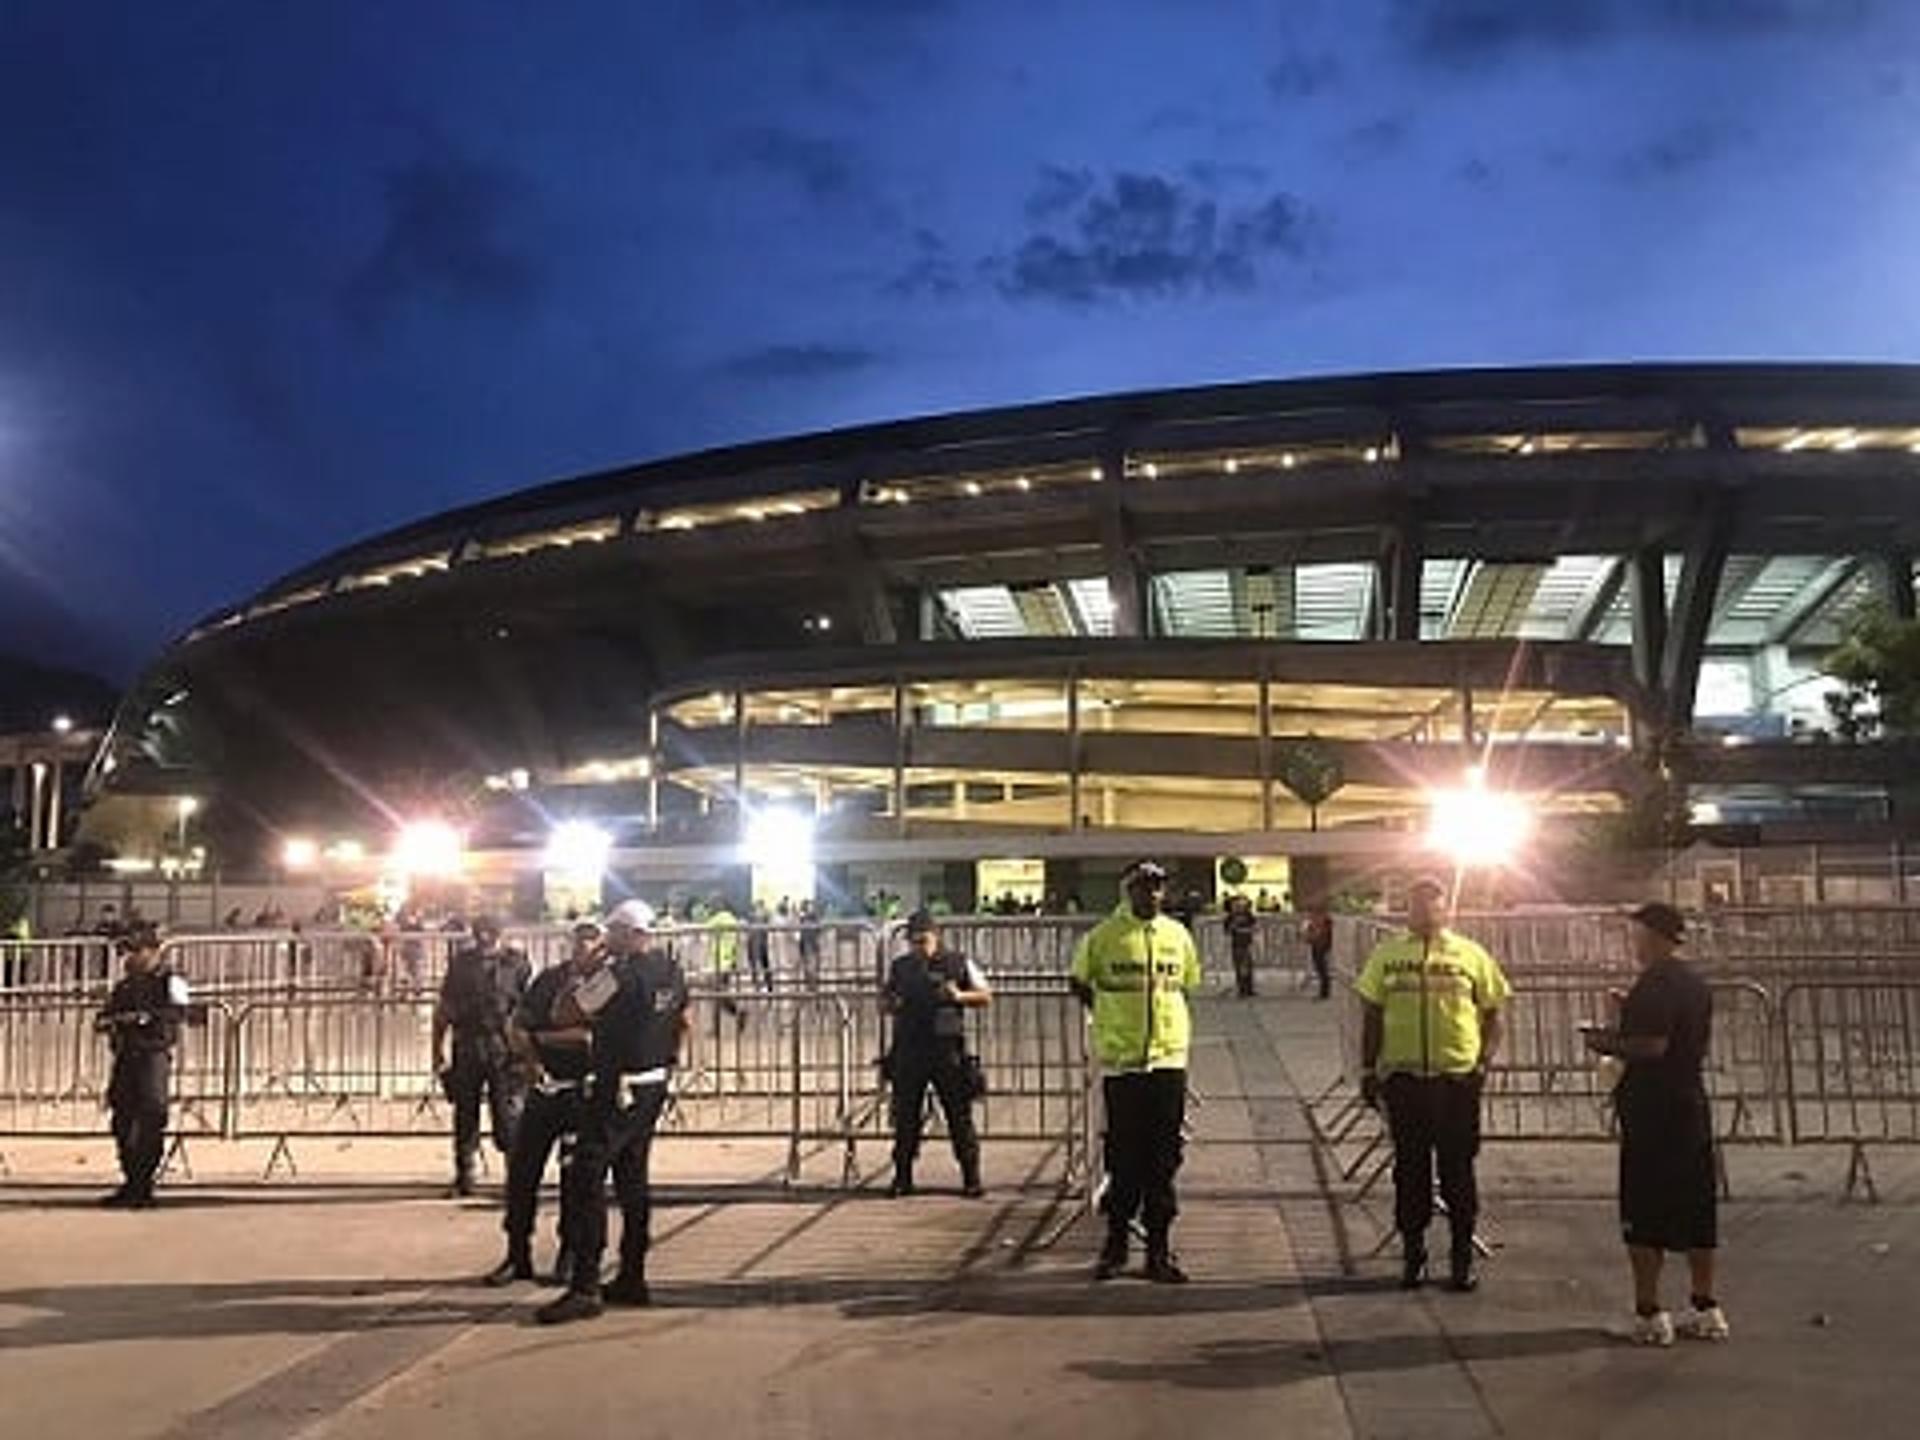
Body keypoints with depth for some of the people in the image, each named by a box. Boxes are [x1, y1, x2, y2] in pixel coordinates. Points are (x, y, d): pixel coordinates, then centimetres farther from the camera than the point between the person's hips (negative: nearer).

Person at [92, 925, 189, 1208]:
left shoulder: (169, 982, 1)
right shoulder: (124, 986, 20)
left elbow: (177, 1012, -14)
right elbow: (102, 1018, 18)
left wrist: (142, 1017, -22)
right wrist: (108, 1021, -6)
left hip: (153, 1055, -6)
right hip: (125, 1057, 7)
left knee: (150, 1123, -8)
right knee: (123, 1121, 6)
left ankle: (144, 1187, -4)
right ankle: (130, 1183, 16)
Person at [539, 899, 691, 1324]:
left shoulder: (620, 975, -18)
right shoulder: (671, 971, 8)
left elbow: (564, 1014, -12)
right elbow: (683, 1023, 18)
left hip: (616, 1090, -9)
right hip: (654, 1086, 9)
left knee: (585, 1180, -7)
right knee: (633, 1180, 16)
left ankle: (585, 1287, -9)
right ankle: (632, 1279, 21)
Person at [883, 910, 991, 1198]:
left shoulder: (958, 963, 2)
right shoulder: (898, 967, 10)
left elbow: (986, 998, 5)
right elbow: (885, 1000, 20)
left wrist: (959, 996, -12)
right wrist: (893, 1004, -3)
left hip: (947, 1049, -2)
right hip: (908, 1050, 3)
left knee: (960, 1115, 0)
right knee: (905, 1115, 6)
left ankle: (971, 1178, 8)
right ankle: (902, 1178, 16)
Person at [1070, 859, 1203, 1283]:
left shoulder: (1177, 935, 5)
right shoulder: (1102, 937, -4)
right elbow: (1079, 983, 10)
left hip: (1169, 1058, 2)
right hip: (1120, 1061, -2)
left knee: (1163, 1160, 6)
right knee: (1124, 1157, 4)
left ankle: (1159, 1250, 15)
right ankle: (1115, 1244, 18)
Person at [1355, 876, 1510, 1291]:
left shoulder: (1470, 955, 4)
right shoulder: (1387, 953, 6)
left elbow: (1493, 1015, 7)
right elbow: (1372, 1015, 9)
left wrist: (1485, 1062, -5)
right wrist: (1368, 1070, 5)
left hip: (1458, 1076, -1)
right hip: (1403, 1076, 1)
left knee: (1458, 1170, 6)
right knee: (1410, 1168, 9)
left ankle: (1463, 1256, 19)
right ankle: (1412, 1253, 21)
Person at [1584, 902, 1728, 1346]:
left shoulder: (1655, 983, -15)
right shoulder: (1696, 983, 13)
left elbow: (1653, 1045, -24)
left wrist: (1609, 1045, -8)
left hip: (1653, 1111, -9)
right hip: (1693, 1105, 9)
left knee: (1644, 1215, -1)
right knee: (1696, 1211, 14)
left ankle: (1649, 1313, 2)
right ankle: (1706, 1310, 21)